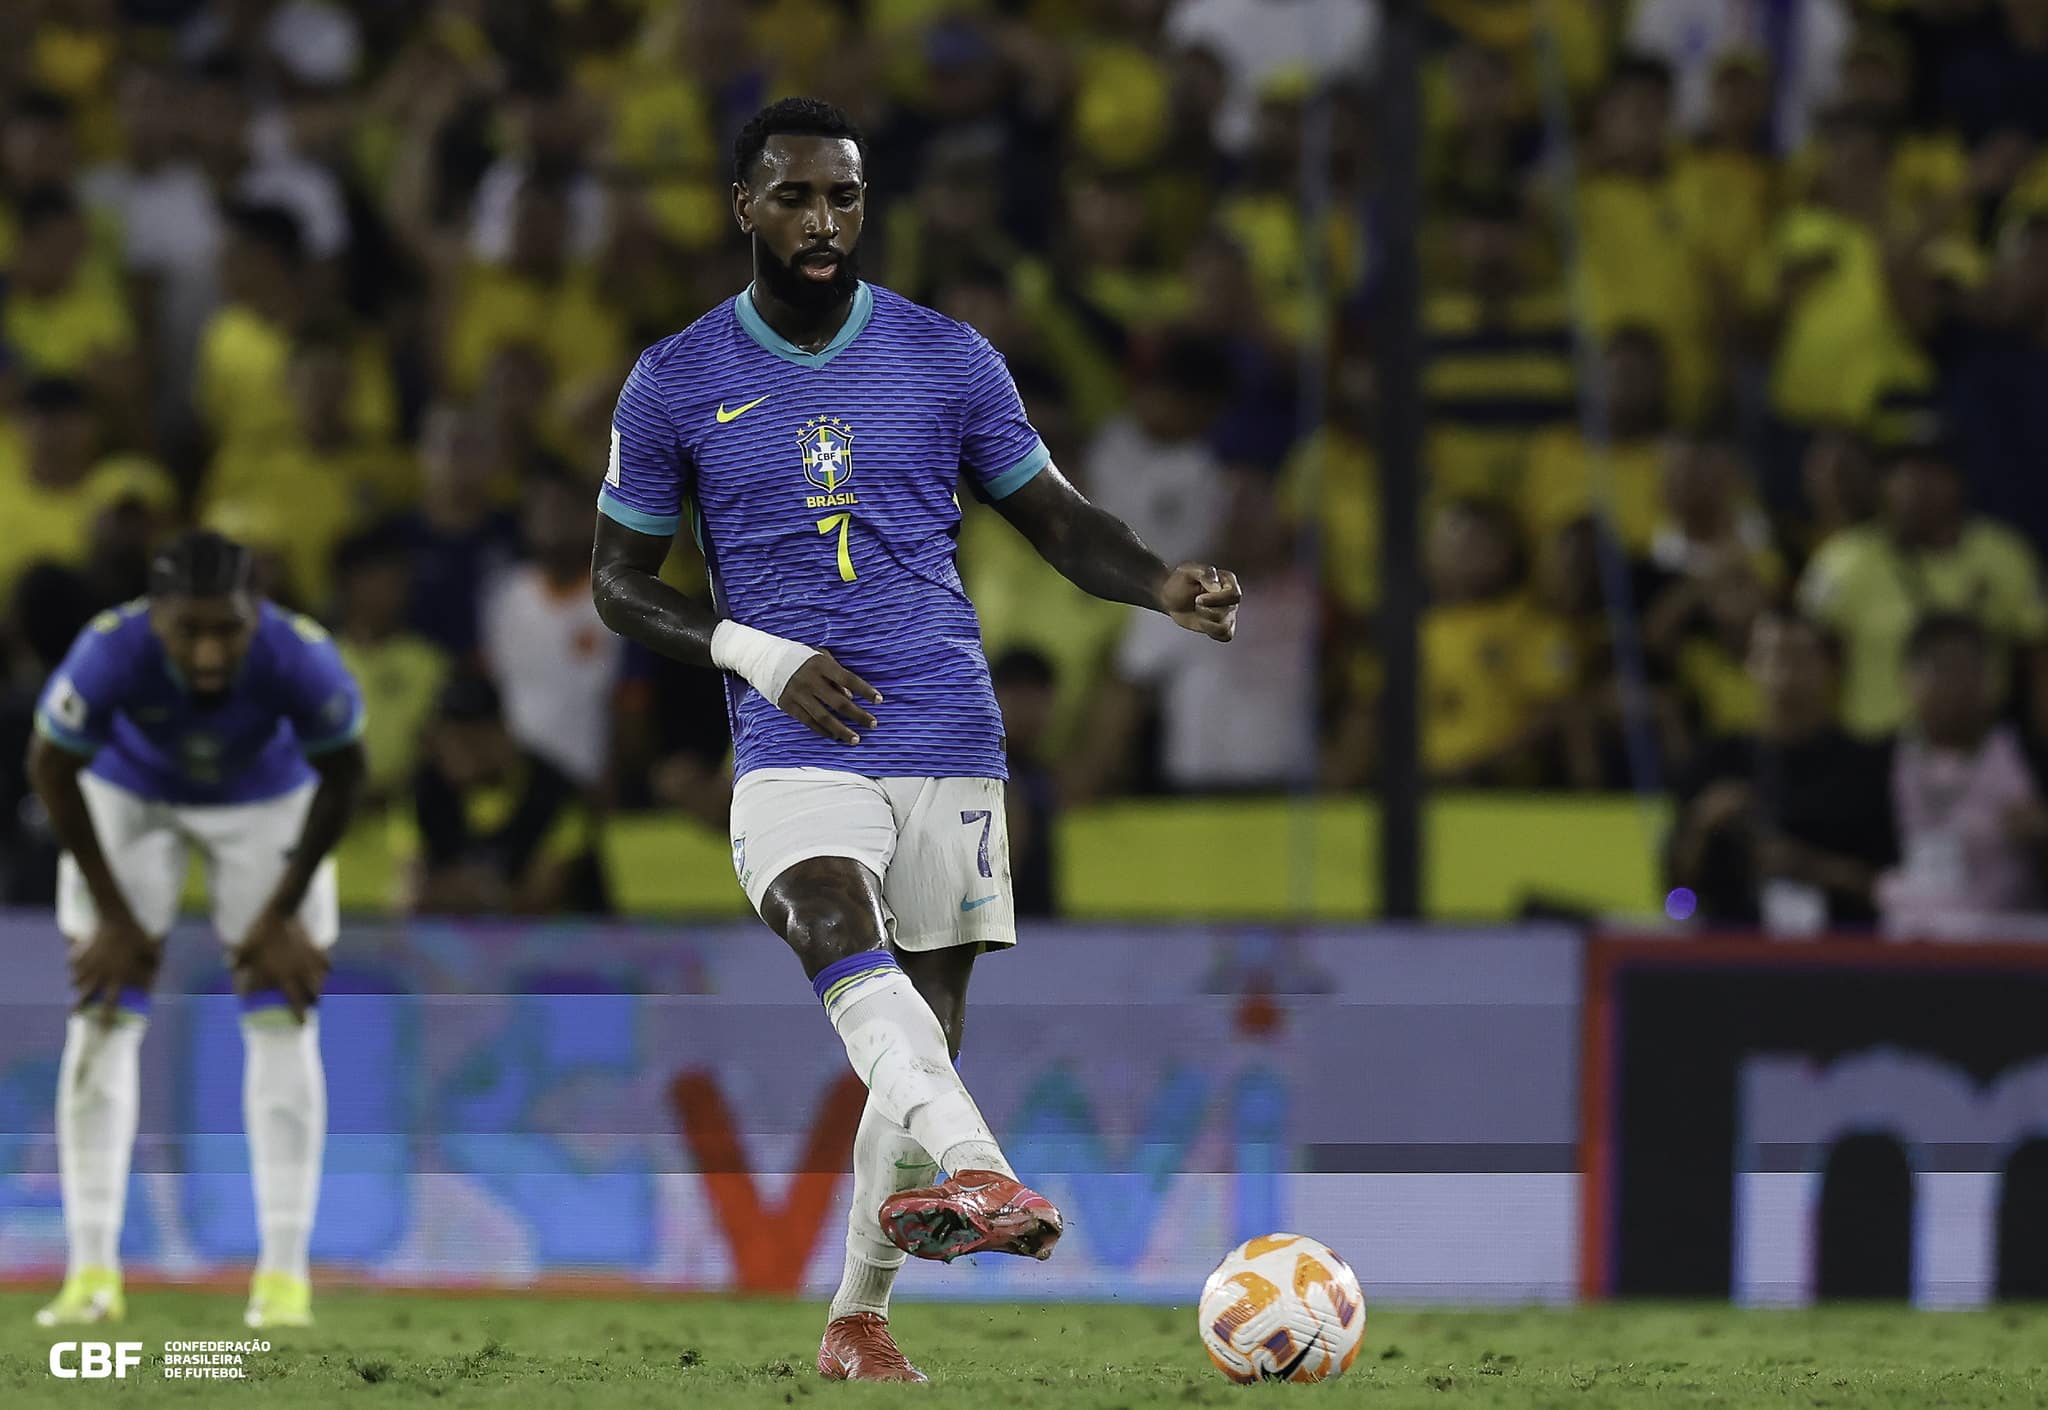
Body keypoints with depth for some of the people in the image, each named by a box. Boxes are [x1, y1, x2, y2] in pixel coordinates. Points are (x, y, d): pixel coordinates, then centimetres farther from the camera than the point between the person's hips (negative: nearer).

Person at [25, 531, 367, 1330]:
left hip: (267, 805, 0)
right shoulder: (111, 655, -38)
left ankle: (284, 1272, -4)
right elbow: (52, 769, -18)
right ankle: (93, 1270, -5)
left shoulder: (299, 659, -37)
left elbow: (343, 776, -15)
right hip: (130, 796, 0)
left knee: (282, 1021, -7)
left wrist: (282, 912, -10)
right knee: (103, 1018, -7)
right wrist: (112, 915, -11)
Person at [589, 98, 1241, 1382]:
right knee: (844, 932, -33)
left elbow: (1058, 518, 13)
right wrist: (761, 657, -6)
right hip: (797, 747, -3)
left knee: (922, 1031, 5)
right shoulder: (677, 385, 5)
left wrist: (1166, 587, -8)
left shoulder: (947, 358, 7)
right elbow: (621, 580, 11)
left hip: (948, 740, 3)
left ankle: (860, 1315, 21)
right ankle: (975, 1172, -56)